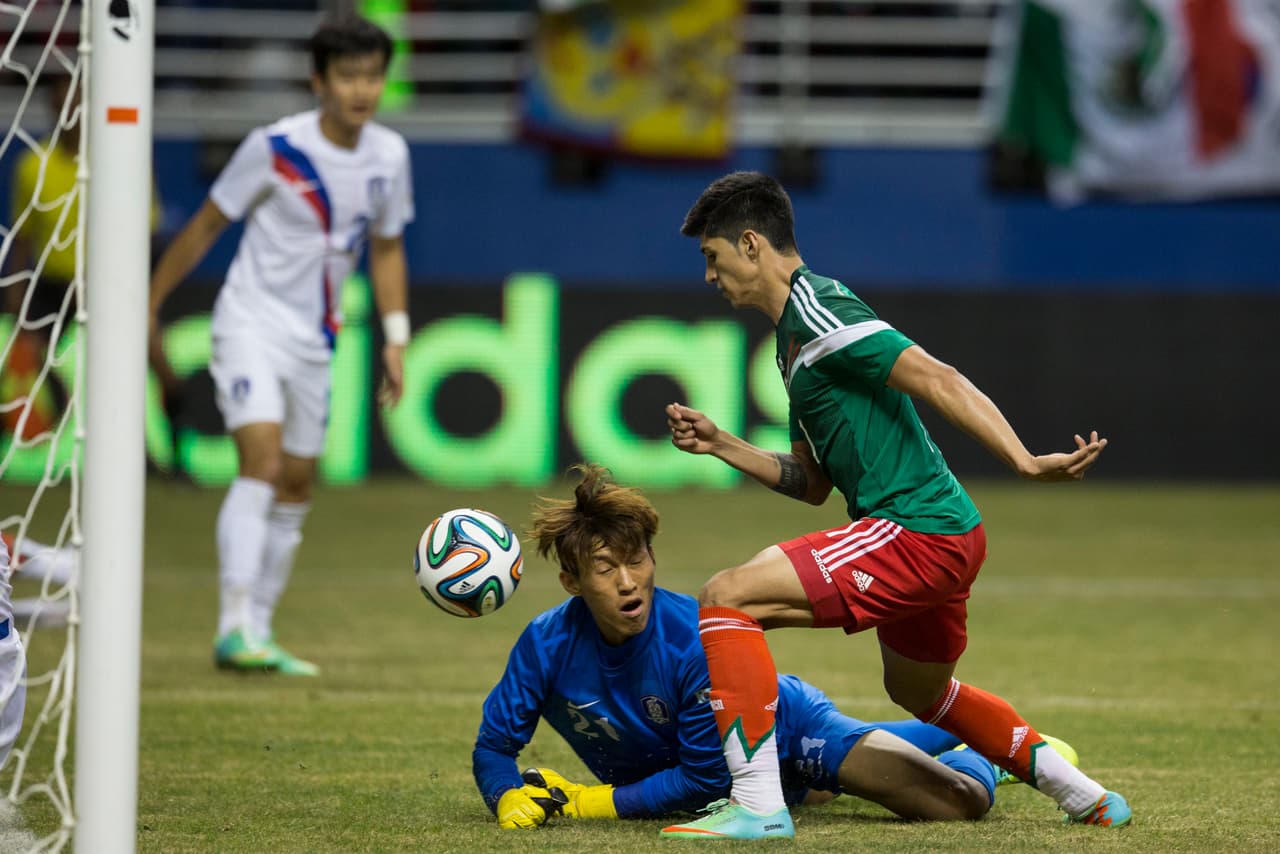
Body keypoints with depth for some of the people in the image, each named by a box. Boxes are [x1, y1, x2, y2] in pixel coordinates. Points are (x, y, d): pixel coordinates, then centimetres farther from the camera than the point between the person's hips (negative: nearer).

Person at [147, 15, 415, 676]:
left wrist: (396, 338, 7)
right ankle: (233, 628, -27)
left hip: (314, 341, 6)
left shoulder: (388, 156, -1)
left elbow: (386, 248, 14)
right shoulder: (274, 148, -16)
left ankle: (258, 636, 17)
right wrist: (149, 305, -3)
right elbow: (206, 226, -6)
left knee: (296, 488, 8)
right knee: (261, 461, -22)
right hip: (251, 324, -6)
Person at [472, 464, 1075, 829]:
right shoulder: (547, 644, -29)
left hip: (786, 725, -5)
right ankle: (954, 734, 64)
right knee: (822, 788, 37)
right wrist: (511, 798, -38)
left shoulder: (696, 641, -40)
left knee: (961, 801, -15)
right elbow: (494, 745, -18)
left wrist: (600, 803, -34)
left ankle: (987, 750, 23)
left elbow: (705, 775, -33)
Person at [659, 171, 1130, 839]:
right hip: (940, 538, 11)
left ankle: (758, 806, -20)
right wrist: (721, 446, 15)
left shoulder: (815, 308, -11)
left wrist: (1024, 461, -31)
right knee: (918, 691, 33)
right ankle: (1088, 798, 41)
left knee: (725, 597, -16)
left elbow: (936, 379, -22)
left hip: (917, 532, -11)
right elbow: (811, 482, 25)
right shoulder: (793, 332, 20)